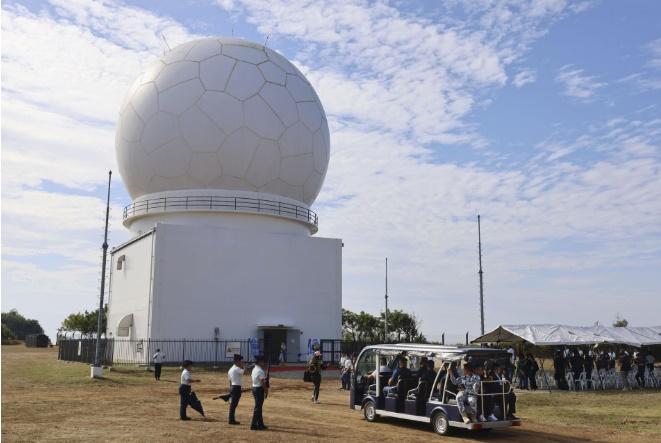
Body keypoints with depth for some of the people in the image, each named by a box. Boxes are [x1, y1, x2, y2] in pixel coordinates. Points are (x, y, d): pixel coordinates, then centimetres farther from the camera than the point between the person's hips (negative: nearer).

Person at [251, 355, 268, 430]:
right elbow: (262, 382, -21)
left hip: (254, 388, 10)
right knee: (258, 407, -5)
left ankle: (260, 424, 23)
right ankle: (253, 425, -3)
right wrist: (266, 390, -12)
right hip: (259, 389, -10)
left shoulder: (254, 369, 12)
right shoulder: (260, 371, -18)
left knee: (258, 407, 16)